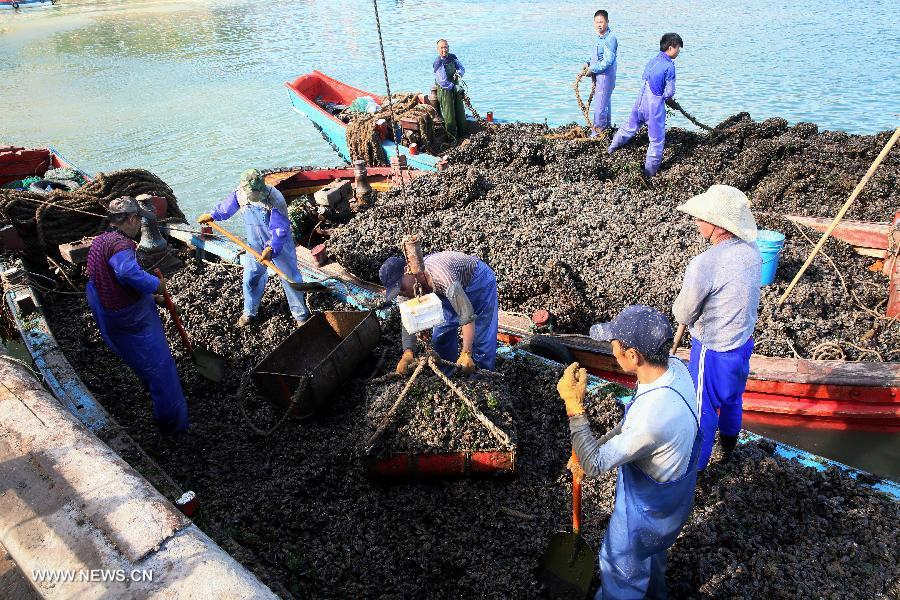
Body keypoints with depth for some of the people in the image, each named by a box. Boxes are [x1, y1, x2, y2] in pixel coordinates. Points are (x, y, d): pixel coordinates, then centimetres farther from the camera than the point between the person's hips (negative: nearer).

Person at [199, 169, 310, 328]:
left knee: (290, 279, 3)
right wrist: (212, 216, 25)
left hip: (280, 245, -5)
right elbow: (226, 206, 10)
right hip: (255, 245, 5)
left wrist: (272, 249, -41)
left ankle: (301, 315, 20)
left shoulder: (275, 201, -29)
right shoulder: (240, 195, -13)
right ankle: (249, 312, 35)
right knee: (250, 279, 12)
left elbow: (280, 229, -30)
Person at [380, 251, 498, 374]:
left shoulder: (439, 274, -43)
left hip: (479, 280, -7)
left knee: (481, 336, -10)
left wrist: (466, 353, -45)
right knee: (440, 334, 5)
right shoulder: (409, 282, -18)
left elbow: (466, 313, -43)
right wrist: (408, 353, -25)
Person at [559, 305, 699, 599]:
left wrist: (574, 404, -31)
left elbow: (594, 466, -32)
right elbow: (632, 423, -1)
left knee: (620, 561, 21)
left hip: (648, 506, -8)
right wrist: (594, 448, -2)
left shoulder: (654, 416, -45)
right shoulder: (673, 366, -18)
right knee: (651, 549, 37)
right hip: (670, 493, 8)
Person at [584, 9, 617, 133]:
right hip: (598, 76, 10)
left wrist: (592, 69, -17)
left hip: (605, 76, -10)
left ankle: (598, 130, 3)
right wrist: (588, 64, 7)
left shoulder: (610, 39, -18)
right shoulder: (600, 37, 12)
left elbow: (608, 61, -23)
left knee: (599, 105, -6)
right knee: (604, 103, 19)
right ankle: (606, 127, 30)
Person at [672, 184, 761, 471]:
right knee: (732, 398, 30)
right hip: (744, 340, 8)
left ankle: (696, 464, 33)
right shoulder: (751, 251, -9)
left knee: (702, 408, 14)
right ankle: (728, 444, 54)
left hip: (713, 349, -7)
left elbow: (682, 315, -19)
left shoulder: (703, 265, -33)